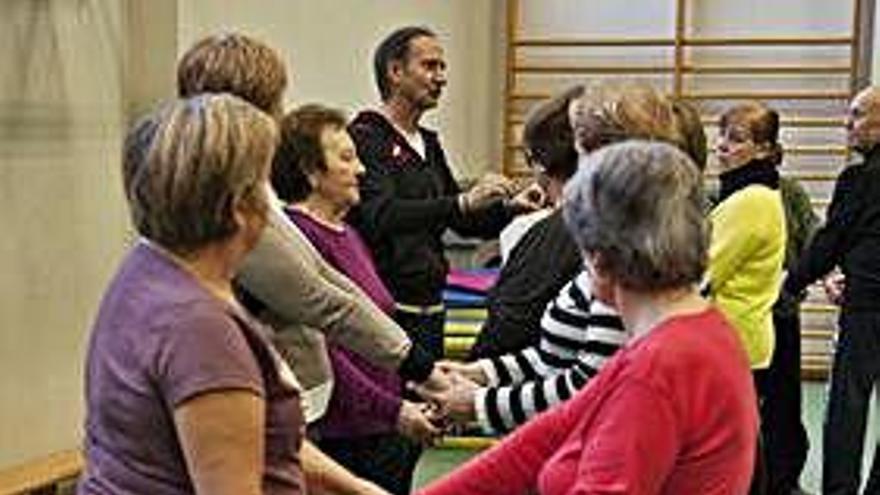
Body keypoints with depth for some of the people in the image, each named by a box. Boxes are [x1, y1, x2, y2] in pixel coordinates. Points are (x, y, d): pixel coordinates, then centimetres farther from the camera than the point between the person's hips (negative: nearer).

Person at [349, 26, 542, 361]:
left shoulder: (429, 144, 16)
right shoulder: (366, 137, -8)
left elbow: (463, 222, 21)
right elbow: (381, 216, -23)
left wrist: (509, 207, 2)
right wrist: (463, 203, -29)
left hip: (430, 307, 8)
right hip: (386, 305, -7)